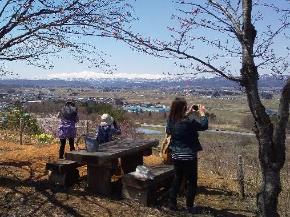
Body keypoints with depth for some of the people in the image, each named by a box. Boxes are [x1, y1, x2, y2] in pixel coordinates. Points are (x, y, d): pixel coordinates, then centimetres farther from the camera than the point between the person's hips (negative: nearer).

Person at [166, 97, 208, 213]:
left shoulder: (171, 120, -6)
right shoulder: (189, 121, -24)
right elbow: (204, 126, -9)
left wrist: (188, 113, 13)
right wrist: (202, 113, 5)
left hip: (176, 155, 6)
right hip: (189, 156, -6)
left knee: (177, 179, 21)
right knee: (191, 181, 11)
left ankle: (172, 203, 26)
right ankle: (190, 207, 20)